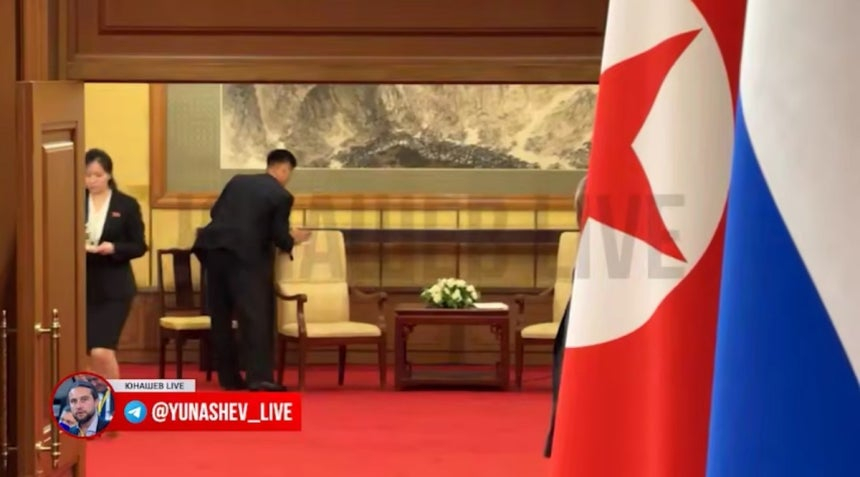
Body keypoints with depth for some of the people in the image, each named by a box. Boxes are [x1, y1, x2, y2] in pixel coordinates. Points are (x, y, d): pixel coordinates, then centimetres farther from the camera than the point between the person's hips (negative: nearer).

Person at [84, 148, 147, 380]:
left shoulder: (127, 205, -1)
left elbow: (139, 247, -1)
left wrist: (113, 248, -18)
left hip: (114, 287, -3)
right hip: (83, 286, 3)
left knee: (102, 351, -13)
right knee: (95, 353, 7)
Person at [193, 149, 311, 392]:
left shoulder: (237, 181, 20)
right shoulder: (282, 195, 2)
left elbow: (215, 212, 21)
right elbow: (279, 236, -1)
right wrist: (293, 239, 20)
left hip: (213, 248, 6)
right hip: (244, 255, -6)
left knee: (221, 316, 11)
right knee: (256, 315, -6)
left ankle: (228, 376, 14)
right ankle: (259, 377, -16)